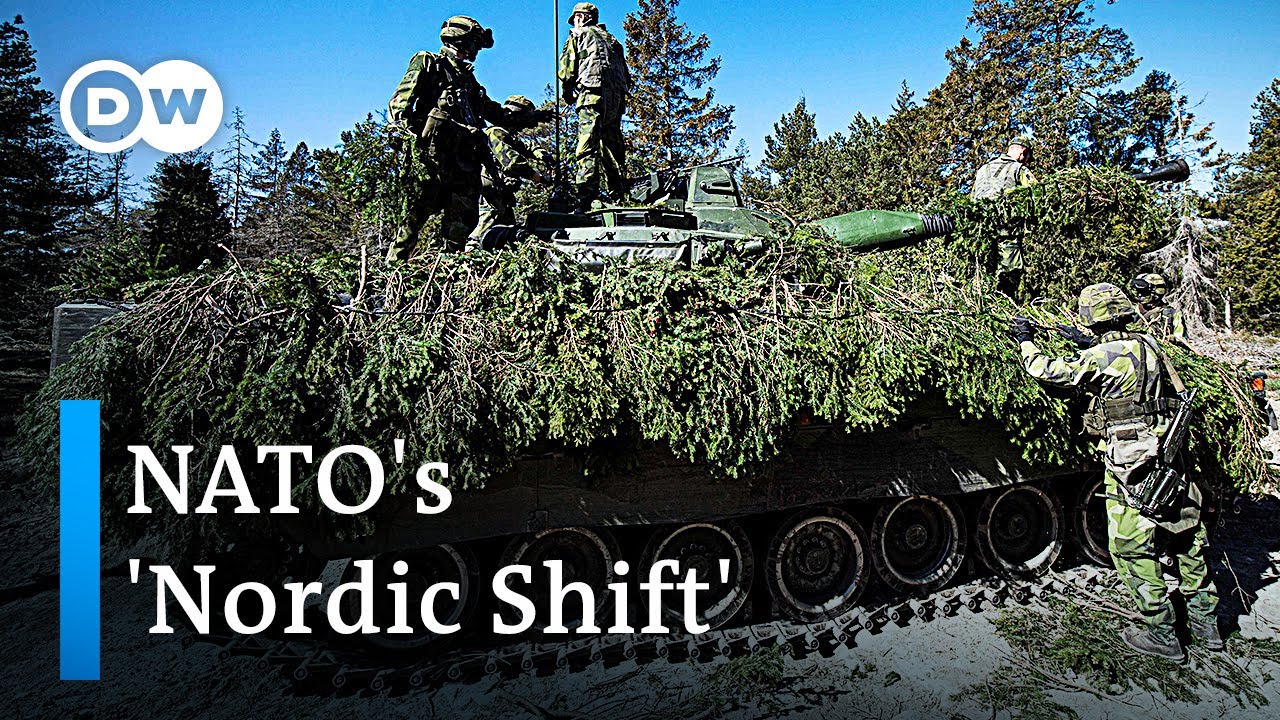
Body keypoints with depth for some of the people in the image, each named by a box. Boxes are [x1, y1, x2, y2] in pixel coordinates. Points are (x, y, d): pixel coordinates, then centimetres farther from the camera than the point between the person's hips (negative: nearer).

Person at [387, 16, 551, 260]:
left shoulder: (467, 77, 30)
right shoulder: (428, 63, 8)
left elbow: (493, 112, 37)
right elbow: (399, 104, -3)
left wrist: (529, 117, 32)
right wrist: (413, 132, -20)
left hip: (464, 157, 7)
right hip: (431, 154, -7)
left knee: (463, 221, 3)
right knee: (414, 217, -11)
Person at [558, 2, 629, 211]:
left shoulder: (578, 35, 13)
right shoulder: (612, 40, 30)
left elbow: (566, 71, 5)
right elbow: (627, 77, 23)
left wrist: (569, 95, 18)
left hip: (593, 94, -6)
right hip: (617, 98, 6)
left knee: (588, 148, -16)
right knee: (613, 148, 10)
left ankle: (585, 198, -28)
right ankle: (618, 195, 7)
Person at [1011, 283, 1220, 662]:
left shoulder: (1102, 357, -17)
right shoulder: (1149, 344, 6)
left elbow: (1048, 371, -12)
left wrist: (1026, 341, 7)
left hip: (1132, 468, -8)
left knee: (1133, 550, 3)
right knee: (1186, 541, 17)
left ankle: (1161, 635, 11)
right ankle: (1206, 622, 31)